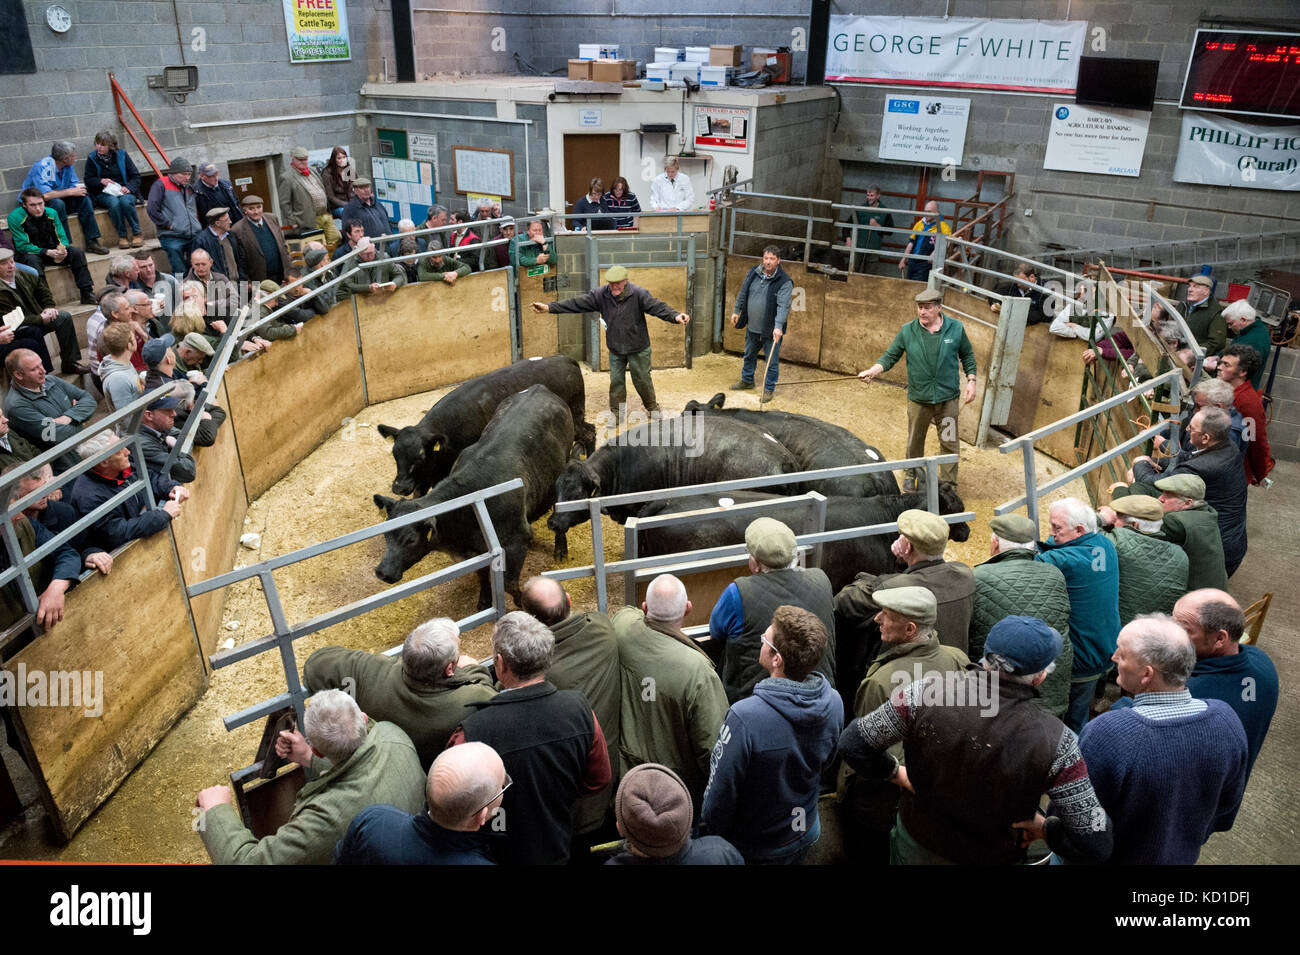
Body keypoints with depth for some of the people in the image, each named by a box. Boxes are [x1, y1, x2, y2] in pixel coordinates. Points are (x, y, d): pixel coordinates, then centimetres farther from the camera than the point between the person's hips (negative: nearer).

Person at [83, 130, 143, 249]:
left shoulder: (121, 155, 6)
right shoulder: (92, 158, 7)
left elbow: (135, 175, 6)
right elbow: (88, 179, 9)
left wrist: (129, 187, -12)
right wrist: (101, 181, -11)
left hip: (124, 191, 0)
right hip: (104, 193, 0)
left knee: (125, 201, -36)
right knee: (114, 203, -35)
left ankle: (137, 234, -22)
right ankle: (122, 236, -25)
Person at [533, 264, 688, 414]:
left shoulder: (638, 294, -17)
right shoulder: (600, 294, -9)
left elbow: (657, 306, -27)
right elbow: (576, 304, -11)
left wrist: (675, 316, -46)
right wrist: (549, 307, -18)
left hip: (638, 348, -3)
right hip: (615, 350, 3)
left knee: (642, 380, 9)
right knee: (616, 381, 10)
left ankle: (653, 407, 32)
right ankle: (617, 413, 25)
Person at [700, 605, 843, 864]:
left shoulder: (745, 718, -37)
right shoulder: (833, 704, -17)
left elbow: (721, 791, -25)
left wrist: (707, 834, -7)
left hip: (752, 851, -5)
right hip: (805, 838, 5)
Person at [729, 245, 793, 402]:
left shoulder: (784, 282, -17)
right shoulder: (753, 273, 0)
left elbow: (783, 306, -26)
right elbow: (743, 293, 14)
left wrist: (778, 326, -36)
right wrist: (736, 311, 16)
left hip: (771, 330, -5)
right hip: (752, 327, 5)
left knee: (772, 361, 5)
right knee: (749, 355, 24)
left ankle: (769, 389, 21)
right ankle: (747, 380, 45)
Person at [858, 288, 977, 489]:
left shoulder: (956, 328, -3)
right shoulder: (907, 331, -4)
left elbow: (967, 355, 9)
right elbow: (890, 356, -2)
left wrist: (971, 381, 0)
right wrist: (872, 371, -19)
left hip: (948, 399, 0)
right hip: (918, 399, 1)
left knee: (950, 443, 5)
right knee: (914, 442, 15)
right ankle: (912, 475, 39)